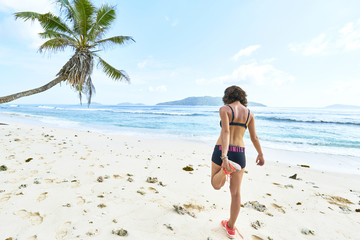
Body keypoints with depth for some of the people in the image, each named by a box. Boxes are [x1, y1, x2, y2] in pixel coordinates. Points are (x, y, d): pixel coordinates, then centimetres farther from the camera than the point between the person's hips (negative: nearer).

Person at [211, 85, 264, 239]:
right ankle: (231, 228, 31)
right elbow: (254, 137, 12)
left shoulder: (224, 109, -7)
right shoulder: (249, 113, 6)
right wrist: (260, 154, 27)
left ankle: (226, 168, -17)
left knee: (216, 185, 16)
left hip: (222, 151, -4)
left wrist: (224, 157, -30)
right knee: (235, 192, 18)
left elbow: (225, 132, -22)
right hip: (239, 154, 4)